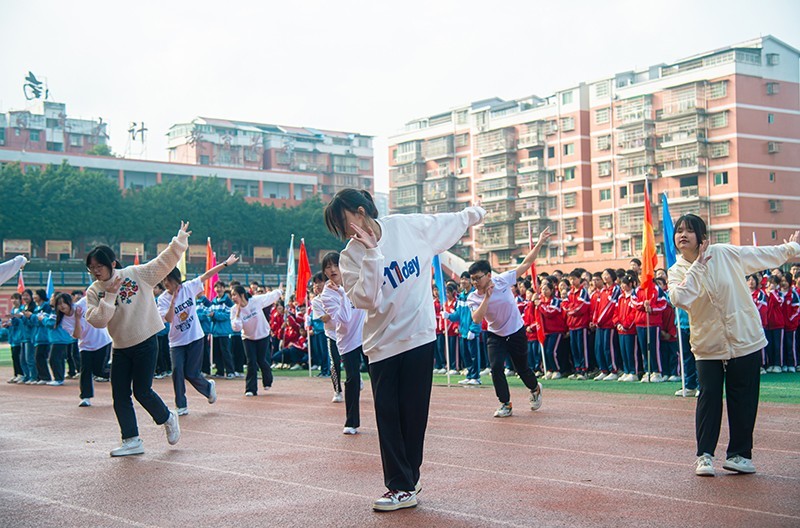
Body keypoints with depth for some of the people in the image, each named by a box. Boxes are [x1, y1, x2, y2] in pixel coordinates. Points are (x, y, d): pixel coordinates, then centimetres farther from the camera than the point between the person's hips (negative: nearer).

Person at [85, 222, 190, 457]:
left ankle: (168, 419, 23)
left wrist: (180, 240, -6)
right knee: (120, 396, 2)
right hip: (120, 349, 4)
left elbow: (165, 261, -3)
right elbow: (97, 320, -11)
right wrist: (110, 296, -18)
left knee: (142, 391, -5)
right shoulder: (93, 292, 1)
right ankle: (131, 440, 12)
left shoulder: (137, 274, -7)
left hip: (145, 343, -4)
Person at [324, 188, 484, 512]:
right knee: (388, 415, 0)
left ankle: (409, 479, 17)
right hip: (382, 343, 1)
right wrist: (371, 254, -22)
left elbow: (450, 223, 15)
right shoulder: (351, 256, -4)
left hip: (420, 335, -1)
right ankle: (402, 486, 8)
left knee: (414, 412, 5)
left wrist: (473, 214, 31)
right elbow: (367, 299, -19)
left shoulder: (408, 227, -3)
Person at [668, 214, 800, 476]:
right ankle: (704, 455, 3)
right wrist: (698, 265, -22)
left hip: (744, 340, 0)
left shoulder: (725, 254, -3)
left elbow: (765, 255, 12)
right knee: (709, 397, -6)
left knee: (742, 400, 4)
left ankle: (740, 454, 16)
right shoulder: (677, 272, -3)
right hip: (707, 346, 0)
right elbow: (679, 299, -25)